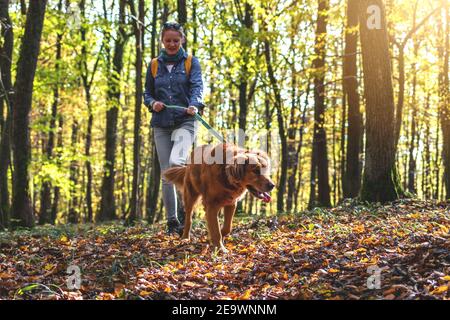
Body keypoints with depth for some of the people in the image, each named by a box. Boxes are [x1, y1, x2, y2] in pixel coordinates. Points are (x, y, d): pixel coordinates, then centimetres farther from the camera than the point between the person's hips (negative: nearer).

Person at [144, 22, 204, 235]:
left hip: (185, 121, -3)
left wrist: (195, 105, -33)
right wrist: (153, 103, -7)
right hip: (161, 125, 3)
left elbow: (197, 86, -12)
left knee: (176, 162, -27)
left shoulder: (191, 62, 4)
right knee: (166, 173, 2)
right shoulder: (155, 65, 12)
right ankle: (172, 221, 9)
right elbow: (147, 93, 17)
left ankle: (184, 210, -13)